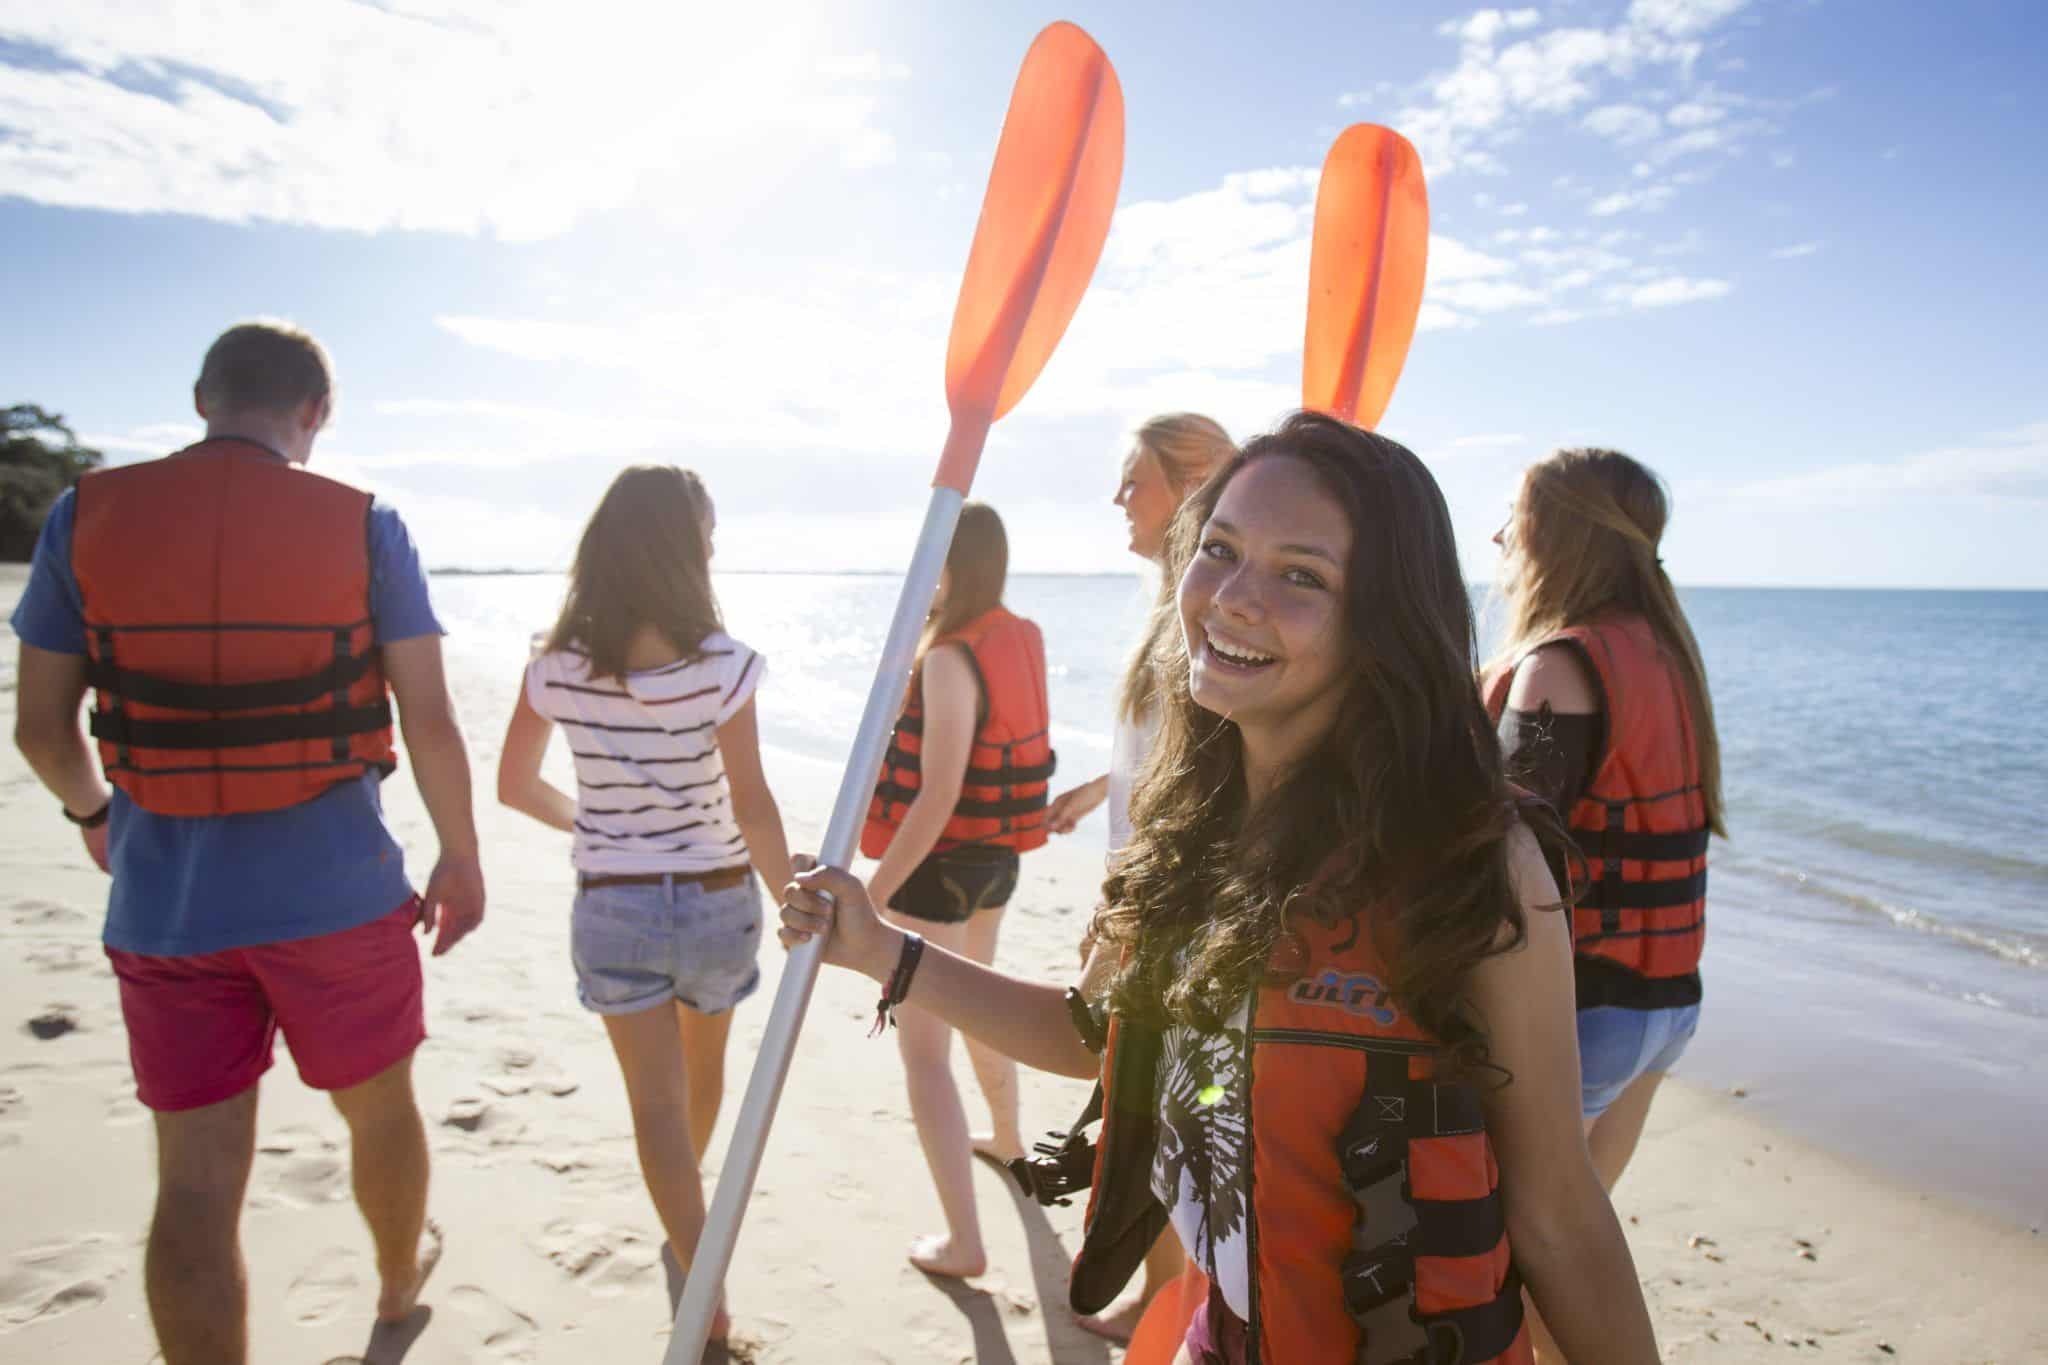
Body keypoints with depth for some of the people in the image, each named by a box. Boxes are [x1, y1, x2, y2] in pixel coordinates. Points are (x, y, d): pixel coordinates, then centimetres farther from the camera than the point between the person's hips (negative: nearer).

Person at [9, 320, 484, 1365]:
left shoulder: (85, 518, -1)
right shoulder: (363, 526, -7)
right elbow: (429, 721, -7)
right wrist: (461, 861, 5)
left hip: (164, 904, 1)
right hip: (336, 891, -1)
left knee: (196, 1181, 10)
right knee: (378, 1107, 23)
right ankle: (400, 1277, 47)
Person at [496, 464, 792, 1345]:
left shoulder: (557, 666, -8)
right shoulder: (720, 663, -18)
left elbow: (514, 785, 3)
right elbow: (752, 809, -19)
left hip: (611, 906, 1)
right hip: (715, 899, 0)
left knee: (656, 1099, 9)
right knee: (704, 1062, 27)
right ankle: (685, 1195, 54)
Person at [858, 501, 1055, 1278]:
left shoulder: (950, 659, -23)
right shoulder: (1024, 641, 1)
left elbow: (936, 799, -28)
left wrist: (870, 896, -25)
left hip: (942, 863, -9)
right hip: (999, 859, 9)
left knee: (923, 1050, 0)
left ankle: (963, 1242, 3)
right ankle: (1005, 1137, 52)